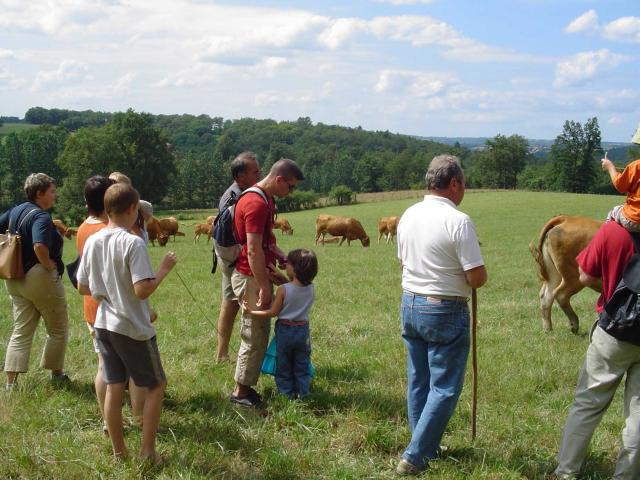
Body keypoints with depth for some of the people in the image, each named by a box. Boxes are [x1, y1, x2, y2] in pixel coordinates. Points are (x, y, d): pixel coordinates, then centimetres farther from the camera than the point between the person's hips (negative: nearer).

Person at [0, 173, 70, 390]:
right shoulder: (42, 217, -19)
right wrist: (49, 264, -18)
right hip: (41, 278, -8)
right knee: (58, 330, 12)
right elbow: (40, 246, -34)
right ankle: (56, 374, 23)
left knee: (21, 332, 12)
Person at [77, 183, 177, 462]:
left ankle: (119, 452, 21)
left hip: (103, 324, 6)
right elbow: (142, 290, -25)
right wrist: (164, 269, -12)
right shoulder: (133, 243, -20)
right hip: (133, 327, -6)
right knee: (156, 385, 10)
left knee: (113, 387, 13)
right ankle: (147, 451, 9)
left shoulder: (92, 241, 1)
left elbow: (83, 288, 8)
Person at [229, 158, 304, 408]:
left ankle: (245, 385, 24)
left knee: (256, 333, 16)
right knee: (255, 336, -2)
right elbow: (253, 251, -23)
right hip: (250, 277, -10)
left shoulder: (266, 200, 12)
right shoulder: (257, 204, -21)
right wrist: (264, 287, -20)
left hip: (258, 273, 10)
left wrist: (284, 258, 8)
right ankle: (241, 392, 8)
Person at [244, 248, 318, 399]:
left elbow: (272, 312, -17)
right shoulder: (311, 289, -8)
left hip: (285, 329, -4)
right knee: (301, 365, 17)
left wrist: (251, 312, -11)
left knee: (284, 365, 13)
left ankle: (288, 394, 18)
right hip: (303, 329, 4)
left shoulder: (283, 290, -21)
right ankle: (303, 394, 20)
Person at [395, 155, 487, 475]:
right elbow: (478, 278, -18)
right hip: (445, 312, -7)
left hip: (410, 305, 8)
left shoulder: (408, 216, 4)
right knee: (444, 388, 2)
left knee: (418, 383, 16)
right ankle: (413, 458, 0)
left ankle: (427, 449, 28)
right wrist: (477, 273, 3)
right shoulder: (458, 221, -18)